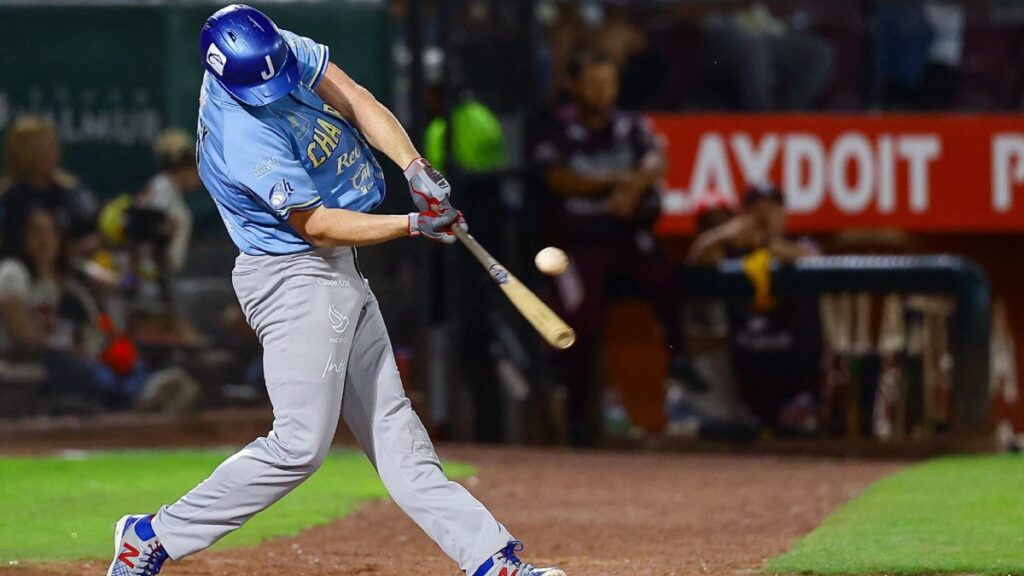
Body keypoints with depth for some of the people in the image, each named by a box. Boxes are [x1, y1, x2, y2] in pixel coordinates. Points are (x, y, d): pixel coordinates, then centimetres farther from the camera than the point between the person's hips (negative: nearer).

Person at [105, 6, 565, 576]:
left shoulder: (282, 49, -6)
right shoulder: (242, 136, -28)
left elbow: (354, 98, -3)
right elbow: (318, 226, -23)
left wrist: (415, 166, -18)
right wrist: (415, 225, -23)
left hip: (341, 273, 9)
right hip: (294, 278, -9)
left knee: (391, 426, 9)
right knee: (301, 444, -10)